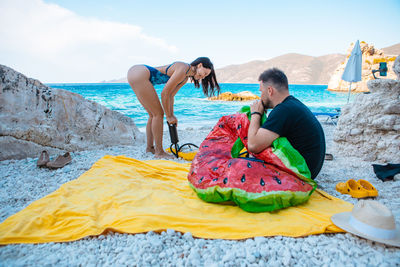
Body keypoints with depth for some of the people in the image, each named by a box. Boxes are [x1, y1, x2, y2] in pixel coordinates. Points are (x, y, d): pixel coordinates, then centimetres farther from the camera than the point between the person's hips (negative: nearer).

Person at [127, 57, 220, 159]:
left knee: (153, 114, 14)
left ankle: (150, 147, 25)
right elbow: (164, 93, -18)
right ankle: (159, 152, 1)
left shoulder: (186, 77, 12)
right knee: (158, 113, -7)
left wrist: (171, 115, 9)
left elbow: (170, 95, 15)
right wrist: (168, 116, -8)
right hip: (138, 75, -10)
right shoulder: (183, 69, -18)